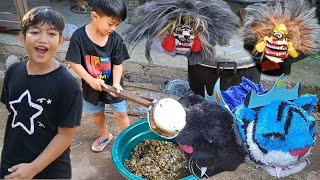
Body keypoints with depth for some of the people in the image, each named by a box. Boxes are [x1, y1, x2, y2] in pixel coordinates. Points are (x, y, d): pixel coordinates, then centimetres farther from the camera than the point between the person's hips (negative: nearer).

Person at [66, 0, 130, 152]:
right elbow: (74, 62, -17)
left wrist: (116, 83, -28)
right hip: (92, 87, 1)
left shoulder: (116, 39, -17)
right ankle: (105, 136, 49)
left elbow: (118, 64, -13)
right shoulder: (79, 36, -21)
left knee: (121, 114, 12)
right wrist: (91, 80, -23)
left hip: (112, 85, 0)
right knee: (97, 114, 23)